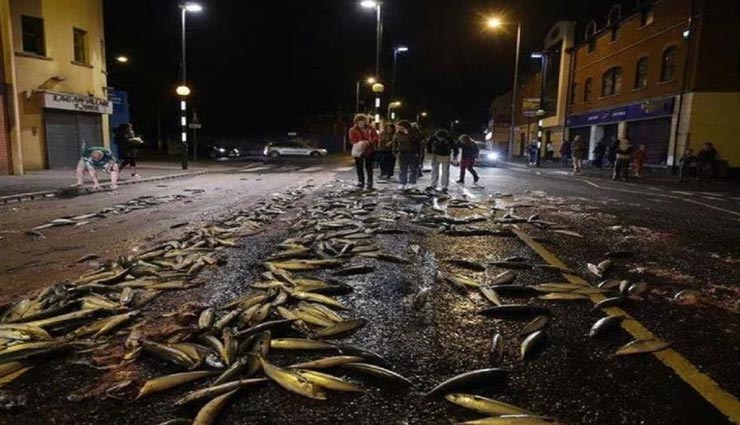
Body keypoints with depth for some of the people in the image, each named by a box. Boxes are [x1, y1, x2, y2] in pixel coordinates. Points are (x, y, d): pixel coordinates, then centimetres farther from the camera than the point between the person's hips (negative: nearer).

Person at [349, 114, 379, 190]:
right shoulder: (353, 130, -1)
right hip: (358, 151, 1)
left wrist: (368, 142, -24)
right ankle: (360, 183, 14)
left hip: (369, 151, 0)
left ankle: (370, 184, 14)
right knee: (359, 168, 4)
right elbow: (352, 140, -7)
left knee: (369, 167, 5)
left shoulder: (370, 129, -1)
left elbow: (375, 138, -6)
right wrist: (357, 144, -29)